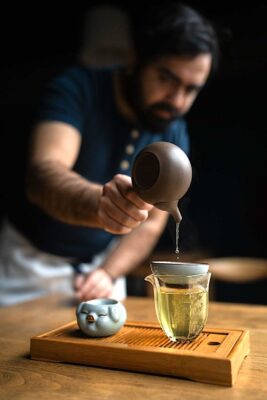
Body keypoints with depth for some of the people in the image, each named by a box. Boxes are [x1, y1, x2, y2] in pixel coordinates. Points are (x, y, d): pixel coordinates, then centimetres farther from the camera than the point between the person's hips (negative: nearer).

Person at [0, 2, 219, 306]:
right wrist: (98, 203, -56)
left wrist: (108, 273, -18)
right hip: (30, 259, -3)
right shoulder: (78, 89, -21)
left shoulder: (175, 136, -8)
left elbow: (151, 223, -4)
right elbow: (43, 173, -37)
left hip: (102, 263, 3)